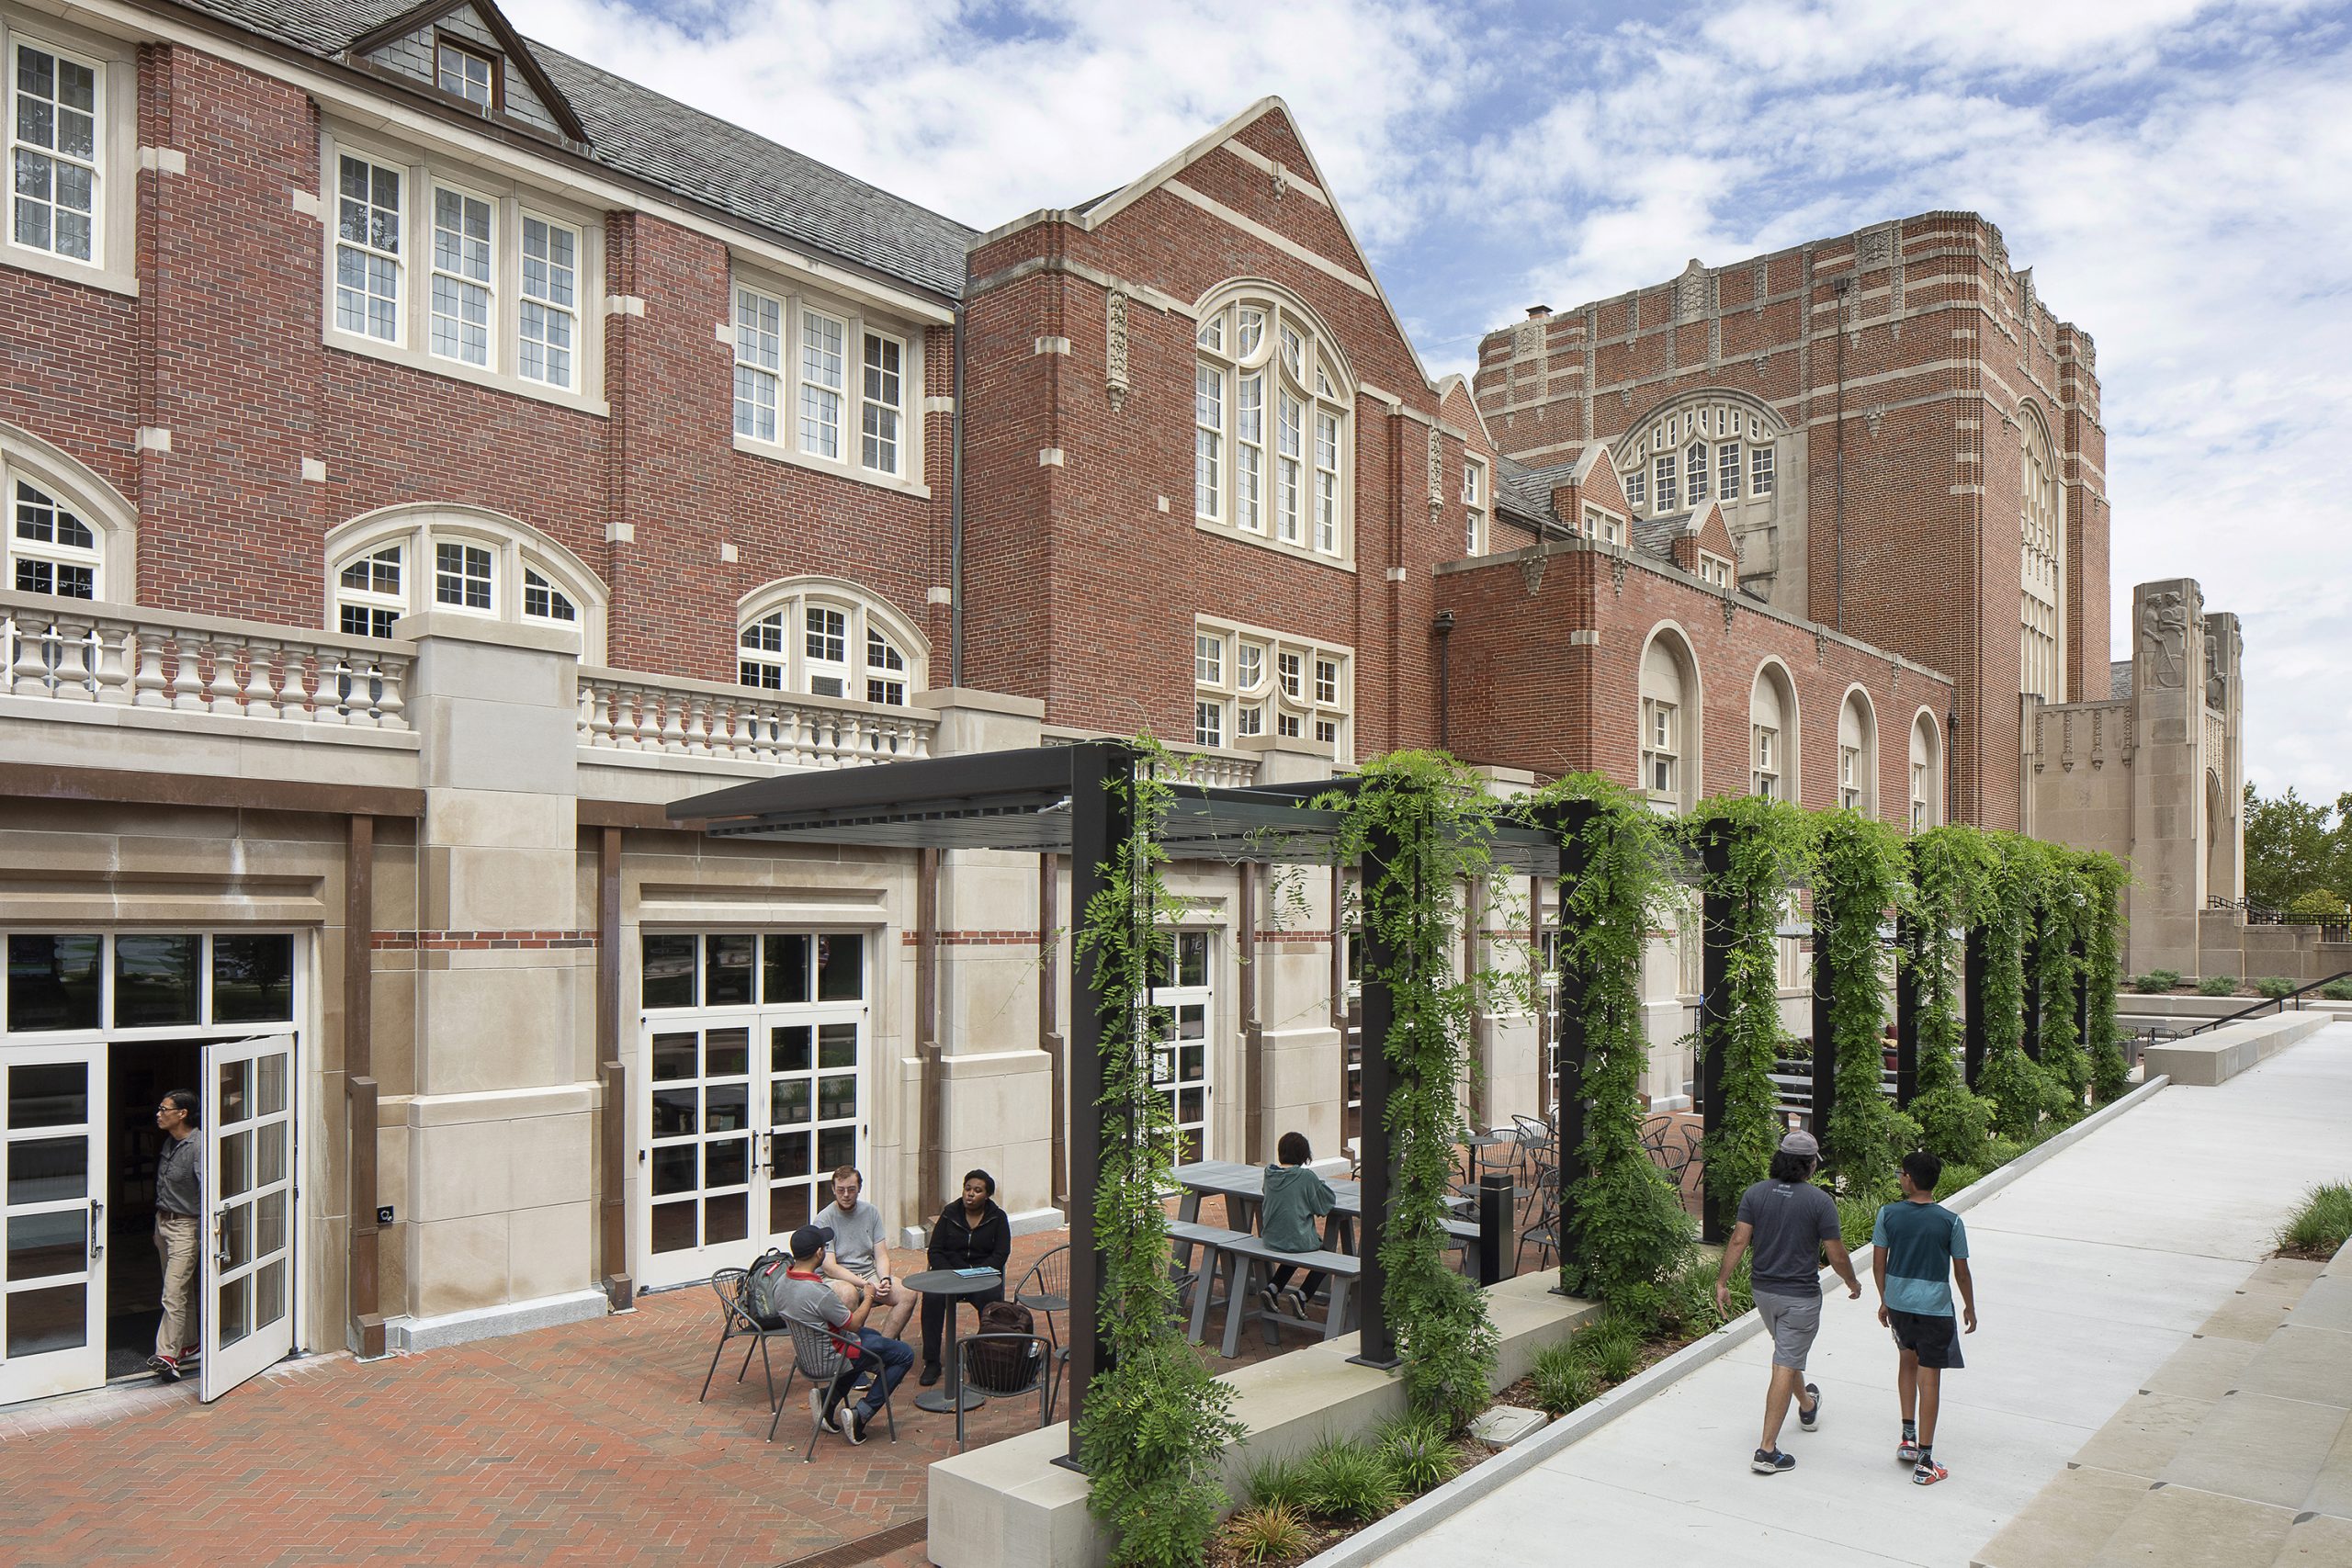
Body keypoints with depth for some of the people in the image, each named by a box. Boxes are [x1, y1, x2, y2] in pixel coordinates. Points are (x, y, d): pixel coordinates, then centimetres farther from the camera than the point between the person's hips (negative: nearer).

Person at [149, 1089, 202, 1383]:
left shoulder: (197, 1146, -20)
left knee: (174, 1294, -9)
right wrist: (158, 1225, 20)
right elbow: (163, 1186, 17)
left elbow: (206, 1188, -29)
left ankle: (168, 1355, -6)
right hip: (163, 1223, 9)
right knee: (182, 1290, 17)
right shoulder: (170, 1142, 8)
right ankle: (188, 1344, 27)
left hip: (184, 1226, -9)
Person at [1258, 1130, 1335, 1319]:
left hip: (1271, 1239, 6)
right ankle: (1301, 1296, 3)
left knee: (1295, 1253, 36)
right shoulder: (1306, 1176, -17)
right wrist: (1321, 1183, 14)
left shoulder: (1269, 1173, -2)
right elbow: (1327, 1201, -5)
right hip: (1298, 1239, -6)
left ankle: (1272, 1288, 19)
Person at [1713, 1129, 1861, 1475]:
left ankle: (1807, 1407, 54)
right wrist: (1853, 1283, 10)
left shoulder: (1755, 1193, -3)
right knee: (1785, 1367, -3)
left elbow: (1739, 1240, -7)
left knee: (1788, 1353, 29)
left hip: (1764, 1290, 5)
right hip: (1801, 1297, -5)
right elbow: (1837, 1256, -9)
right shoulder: (1819, 1201, -13)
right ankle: (1767, 1451, -4)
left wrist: (1722, 1282, -3)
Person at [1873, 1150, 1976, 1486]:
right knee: (1929, 1378, 3)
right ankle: (1924, 1462, 6)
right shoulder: (1950, 1222, -12)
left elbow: (1878, 1263, 0)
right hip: (1934, 1308, -3)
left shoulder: (1888, 1215, -6)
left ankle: (1908, 1438, 26)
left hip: (1898, 1304, 3)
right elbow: (1961, 1271, -4)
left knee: (1908, 1359, 26)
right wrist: (1970, 1307, 12)